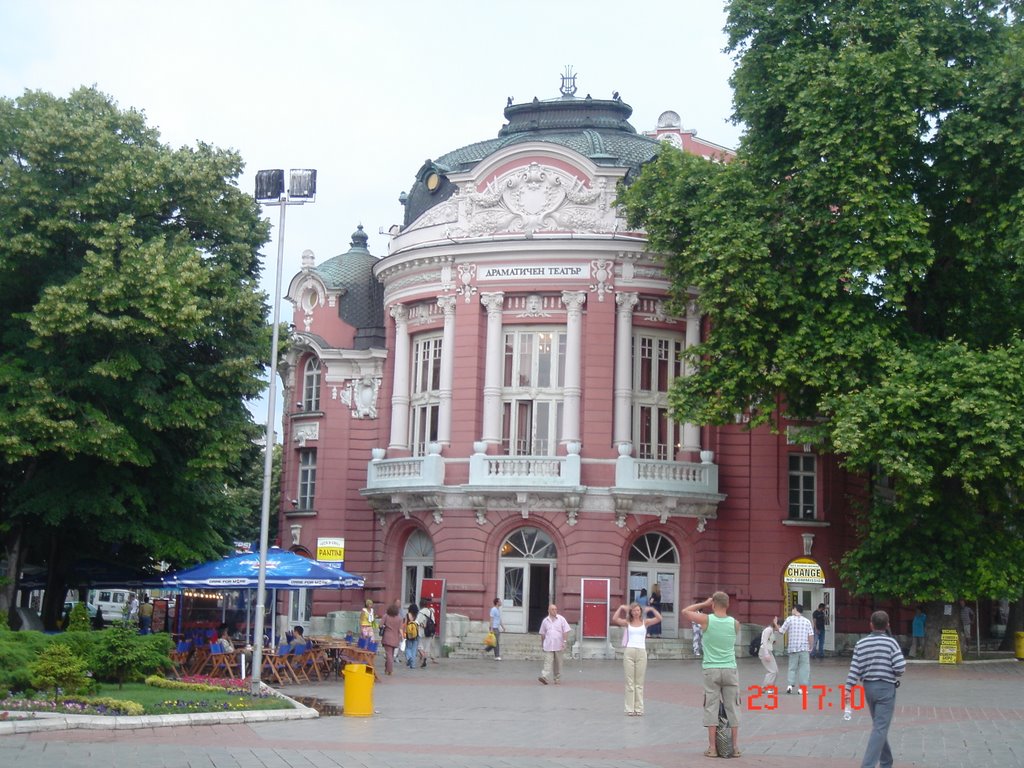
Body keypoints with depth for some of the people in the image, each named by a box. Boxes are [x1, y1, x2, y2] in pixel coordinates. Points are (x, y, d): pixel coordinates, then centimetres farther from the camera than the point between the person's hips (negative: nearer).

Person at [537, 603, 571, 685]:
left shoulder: (561, 619, 1)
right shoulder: (545, 621, 8)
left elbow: (565, 631, -2)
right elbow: (542, 634, 15)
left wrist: (564, 641, -11)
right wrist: (542, 645, 16)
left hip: (558, 645, 0)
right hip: (548, 646, 1)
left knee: (558, 663, 7)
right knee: (548, 662, -11)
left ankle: (557, 679, 16)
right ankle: (545, 677, -24)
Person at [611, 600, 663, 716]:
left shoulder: (645, 622, 9)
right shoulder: (627, 623, 6)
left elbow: (659, 618, -3)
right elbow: (614, 619, -10)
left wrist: (652, 609, -10)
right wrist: (620, 608, -12)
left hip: (641, 652, 1)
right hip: (629, 651, -1)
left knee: (639, 682, 4)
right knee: (629, 682, 1)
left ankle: (639, 708, 7)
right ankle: (630, 709, 4)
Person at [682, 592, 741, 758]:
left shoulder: (706, 620, -7)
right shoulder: (735, 623, -1)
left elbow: (685, 611, 6)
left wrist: (704, 604, 10)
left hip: (711, 670, -1)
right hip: (730, 670, 1)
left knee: (711, 707, 3)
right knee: (732, 708, 7)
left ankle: (712, 748, 2)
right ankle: (735, 747, 9)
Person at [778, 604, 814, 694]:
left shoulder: (789, 619, -1)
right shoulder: (807, 621, 6)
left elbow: (781, 631, 2)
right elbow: (811, 635, 0)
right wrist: (810, 647, 9)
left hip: (792, 647, 0)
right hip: (804, 647, 0)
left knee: (792, 667, 9)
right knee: (804, 667, 4)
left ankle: (790, 684, -5)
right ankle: (803, 687, -1)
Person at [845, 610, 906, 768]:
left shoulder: (861, 644, 3)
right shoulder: (890, 642, -9)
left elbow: (854, 669, -3)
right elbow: (900, 666, -16)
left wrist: (848, 689, -3)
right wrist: (896, 676, 5)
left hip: (868, 687, 5)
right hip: (886, 688, -5)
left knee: (879, 725, 20)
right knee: (880, 729, -6)